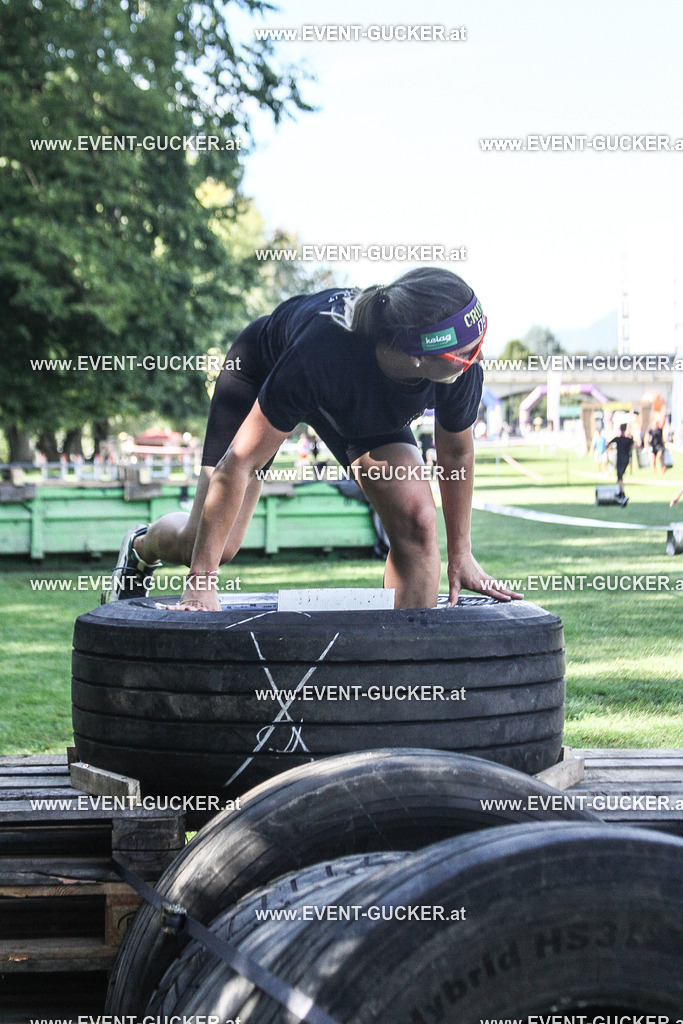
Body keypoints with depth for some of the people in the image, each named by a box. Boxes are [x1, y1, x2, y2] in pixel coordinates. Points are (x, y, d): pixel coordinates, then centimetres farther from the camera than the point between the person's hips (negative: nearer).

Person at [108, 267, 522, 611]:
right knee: (208, 545, -3)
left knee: (416, 520, -19)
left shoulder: (464, 371, -34)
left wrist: (461, 553, -2)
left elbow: (456, 455, -11)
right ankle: (142, 546, 33)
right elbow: (240, 461, -39)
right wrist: (202, 580, -36)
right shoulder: (321, 352, -47)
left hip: (371, 408, 3)